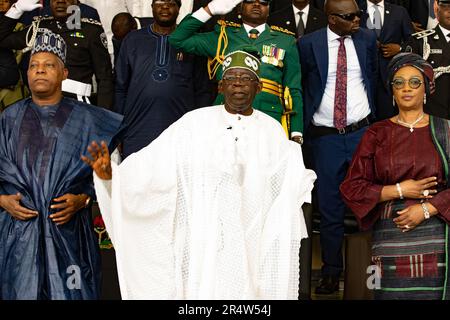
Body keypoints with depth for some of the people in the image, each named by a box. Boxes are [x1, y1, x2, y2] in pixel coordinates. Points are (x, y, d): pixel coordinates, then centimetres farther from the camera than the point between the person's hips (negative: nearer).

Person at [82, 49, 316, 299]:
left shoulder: (273, 131, 5)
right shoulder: (194, 123, 0)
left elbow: (285, 192, 4)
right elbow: (150, 165, -7)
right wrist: (109, 174, -21)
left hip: (253, 247, 1)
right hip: (201, 245, -1)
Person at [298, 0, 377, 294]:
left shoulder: (367, 39, 3)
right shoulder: (308, 44, -4)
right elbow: (302, 85, 5)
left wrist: (372, 118, 13)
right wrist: (305, 125, 2)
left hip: (362, 132, 1)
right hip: (325, 137, -1)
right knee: (330, 207, 8)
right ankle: (331, 272, 22)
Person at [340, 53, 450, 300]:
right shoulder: (377, 134, 9)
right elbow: (352, 187, 3)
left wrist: (427, 208, -10)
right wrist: (399, 191, -6)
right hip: (392, 239, 0)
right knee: (394, 292, -5)